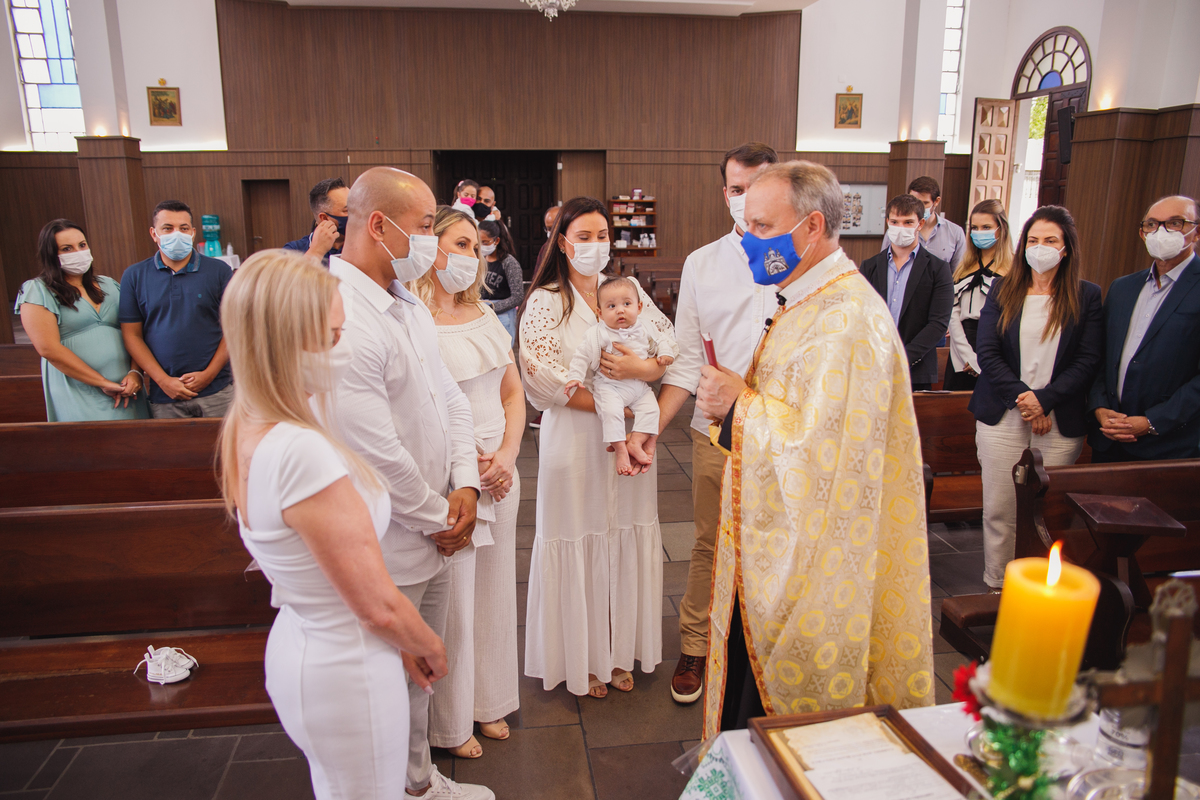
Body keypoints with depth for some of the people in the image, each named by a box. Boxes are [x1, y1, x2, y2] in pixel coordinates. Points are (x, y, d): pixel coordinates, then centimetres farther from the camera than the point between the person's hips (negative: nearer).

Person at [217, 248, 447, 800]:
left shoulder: (245, 430, -2)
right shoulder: (302, 452, -31)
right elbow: (379, 605, -24)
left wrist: (399, 643, 11)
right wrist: (431, 649, -3)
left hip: (297, 645, 9)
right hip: (347, 673, -8)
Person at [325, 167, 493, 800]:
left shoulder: (409, 304, 7)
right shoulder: (338, 320, -26)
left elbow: (449, 398, 11)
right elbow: (376, 453, -26)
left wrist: (464, 486, -2)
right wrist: (438, 520, -12)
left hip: (433, 534, 9)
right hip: (386, 554, -9)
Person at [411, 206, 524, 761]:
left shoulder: (484, 317, 10)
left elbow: (513, 391, 13)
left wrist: (507, 456, -2)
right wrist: (469, 465, -14)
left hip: (499, 473, 7)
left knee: (493, 592, 17)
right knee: (451, 603, 6)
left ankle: (487, 702, 38)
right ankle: (449, 722, 28)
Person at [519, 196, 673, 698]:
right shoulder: (545, 302, -5)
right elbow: (546, 382, -15)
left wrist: (640, 369, -19)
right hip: (575, 444, -4)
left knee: (627, 543, 11)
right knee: (579, 547, 5)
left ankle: (619, 652, 29)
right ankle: (580, 660, 23)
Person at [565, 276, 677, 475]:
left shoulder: (642, 331, 7)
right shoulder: (598, 334, -5)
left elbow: (657, 343, 23)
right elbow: (582, 356, -3)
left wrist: (665, 353, 4)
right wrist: (575, 377, -11)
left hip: (639, 386, 4)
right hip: (609, 386, -4)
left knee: (651, 409, -15)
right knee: (611, 411, -26)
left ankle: (635, 443, -8)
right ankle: (620, 449, -17)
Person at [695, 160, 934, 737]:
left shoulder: (847, 321, -23)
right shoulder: (805, 304, 10)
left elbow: (820, 448, -29)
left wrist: (739, 402, -17)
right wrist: (733, 401, 2)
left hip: (817, 569, -10)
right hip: (779, 549, 10)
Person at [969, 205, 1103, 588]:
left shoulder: (1086, 296, 5)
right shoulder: (1002, 290, 8)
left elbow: (1089, 360, -1)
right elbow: (986, 352, 1)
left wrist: (1045, 399, -12)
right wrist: (1022, 397, -10)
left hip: (1061, 423, -1)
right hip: (1002, 417, 1)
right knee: (999, 510, 3)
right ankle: (996, 588, 16)